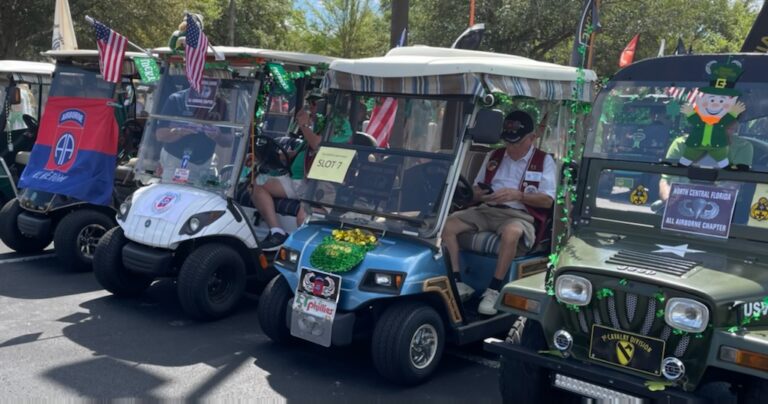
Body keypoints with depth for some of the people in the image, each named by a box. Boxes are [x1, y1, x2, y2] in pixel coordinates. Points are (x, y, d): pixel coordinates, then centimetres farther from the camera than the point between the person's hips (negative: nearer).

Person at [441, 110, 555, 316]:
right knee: (448, 224, -19)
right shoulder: (494, 156, 21)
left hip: (519, 215, -5)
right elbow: (476, 189, 22)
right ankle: (458, 283, -16)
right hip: (486, 210, 5)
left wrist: (517, 195, -15)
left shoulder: (544, 160, 8)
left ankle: (493, 290, -28)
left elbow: (547, 200, -1)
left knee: (511, 232, -41)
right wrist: (481, 194, -3)